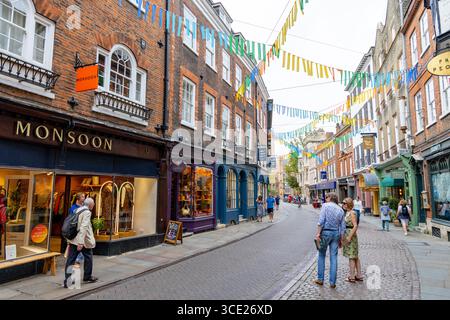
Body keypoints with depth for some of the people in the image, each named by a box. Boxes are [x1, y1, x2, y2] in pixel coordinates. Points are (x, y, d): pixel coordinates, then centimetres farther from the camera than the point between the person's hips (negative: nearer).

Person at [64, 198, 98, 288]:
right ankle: (87, 277, 23)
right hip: (83, 240, -7)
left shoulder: (76, 210, 10)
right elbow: (84, 227, -24)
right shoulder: (87, 212, -15)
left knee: (70, 259, 7)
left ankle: (67, 280, 6)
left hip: (73, 240, 7)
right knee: (88, 258, 12)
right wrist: (81, 242, -27)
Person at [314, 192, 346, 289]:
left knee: (322, 256, 10)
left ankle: (320, 279, 16)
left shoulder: (325, 205, -4)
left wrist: (318, 233, -14)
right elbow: (343, 227, 10)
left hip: (325, 232, -4)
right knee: (334, 258, 6)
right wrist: (341, 239, 16)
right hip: (336, 233, 4)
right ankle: (332, 282, 10)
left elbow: (321, 220, -15)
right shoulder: (341, 210, 10)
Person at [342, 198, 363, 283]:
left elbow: (355, 226, -21)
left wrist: (349, 237, -21)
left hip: (350, 235, -9)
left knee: (351, 256, -2)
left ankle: (351, 277, 6)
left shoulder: (352, 213, -14)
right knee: (355, 256, 14)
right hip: (347, 235, 9)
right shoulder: (347, 213, 12)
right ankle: (359, 276, 22)